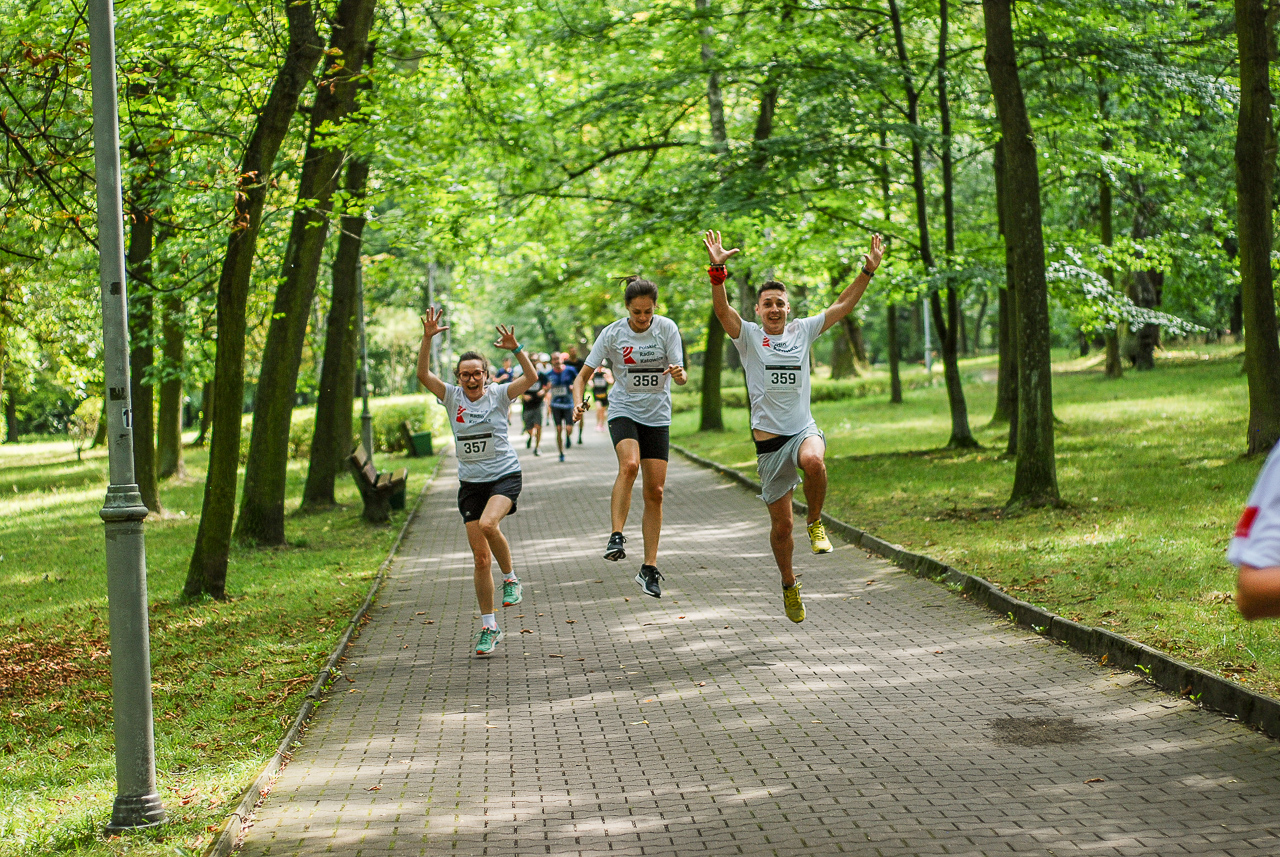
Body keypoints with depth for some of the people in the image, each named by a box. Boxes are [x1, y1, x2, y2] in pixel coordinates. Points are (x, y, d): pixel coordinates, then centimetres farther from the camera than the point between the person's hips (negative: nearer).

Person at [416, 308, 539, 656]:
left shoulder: (499, 394, -4)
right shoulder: (452, 396, 0)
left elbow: (531, 378, -17)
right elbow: (423, 374, -13)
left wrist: (515, 349, -28)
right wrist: (427, 338, -23)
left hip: (505, 475, -3)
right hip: (470, 482, 3)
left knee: (488, 523, -33)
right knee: (481, 557, 2)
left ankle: (510, 577, -5)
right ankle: (489, 626, 13)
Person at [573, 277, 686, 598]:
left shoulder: (667, 328, -6)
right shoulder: (612, 334, -7)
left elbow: (681, 376, -9)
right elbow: (584, 376, -3)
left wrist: (678, 373, -33)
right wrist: (578, 403, -23)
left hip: (657, 415, 2)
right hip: (624, 411, -1)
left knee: (655, 492, -1)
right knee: (629, 465, -33)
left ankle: (649, 569, 8)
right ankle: (616, 538, -30)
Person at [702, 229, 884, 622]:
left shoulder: (802, 331, 7)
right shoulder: (748, 336, 0)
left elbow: (843, 304, 7)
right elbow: (722, 309, -17)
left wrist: (868, 271, -3)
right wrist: (718, 271, -32)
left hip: (804, 429, 1)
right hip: (769, 439, -1)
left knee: (813, 461, -37)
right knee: (780, 524, 4)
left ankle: (816, 523, -10)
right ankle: (789, 584, 28)